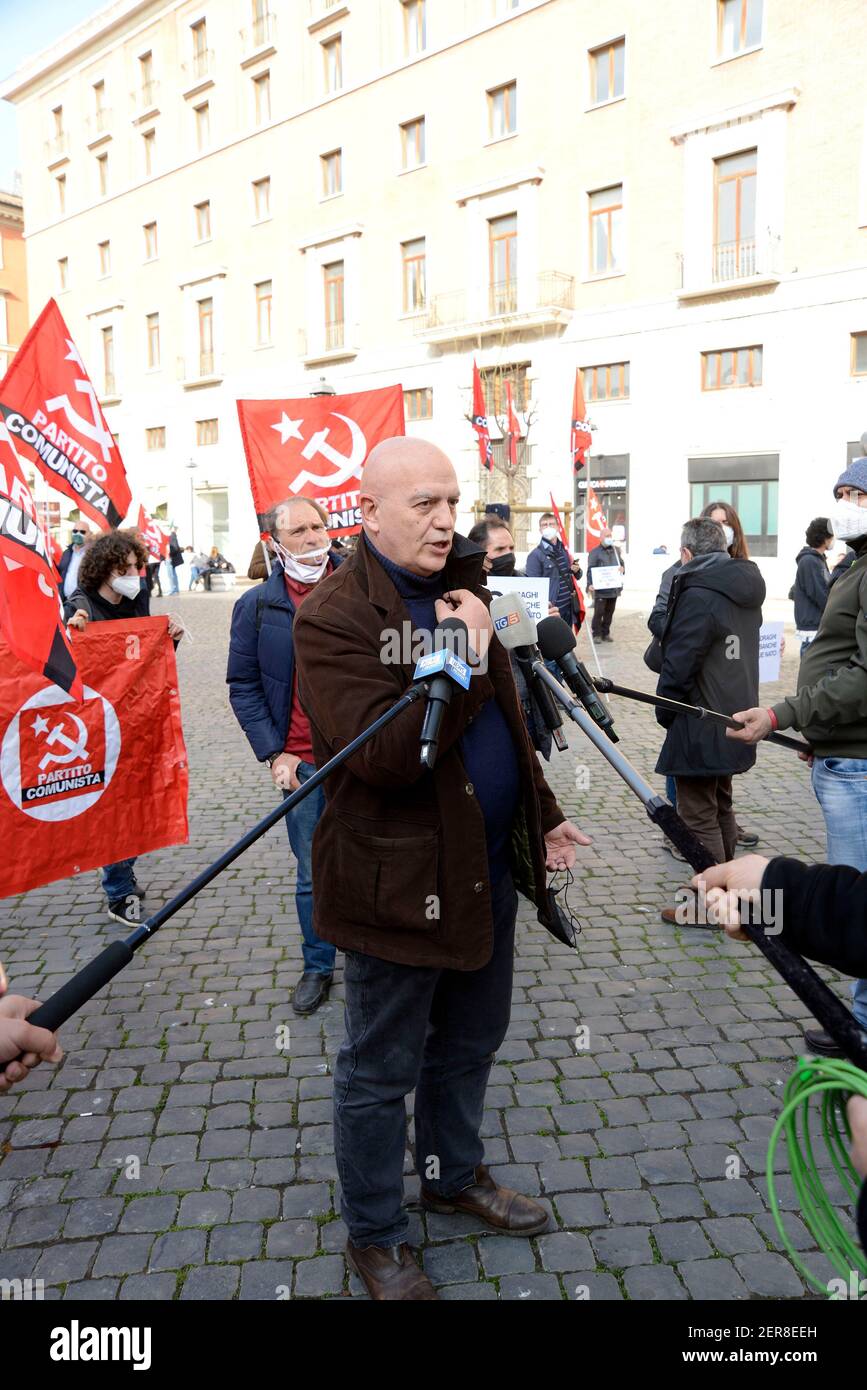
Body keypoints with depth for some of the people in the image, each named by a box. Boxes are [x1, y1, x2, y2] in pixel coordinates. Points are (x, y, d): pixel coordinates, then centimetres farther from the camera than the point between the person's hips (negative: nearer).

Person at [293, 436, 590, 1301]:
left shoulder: (457, 589, 9)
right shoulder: (334, 617, -18)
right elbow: (384, 756, -29)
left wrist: (542, 814, 19)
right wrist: (462, 660, -26)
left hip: (487, 867, 8)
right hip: (398, 883, -8)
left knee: (470, 1044, 24)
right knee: (380, 1074, 12)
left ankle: (455, 1175, 49)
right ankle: (374, 1237, 35)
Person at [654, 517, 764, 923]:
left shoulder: (697, 594, -19)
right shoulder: (746, 591, 9)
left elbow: (680, 664, -20)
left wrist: (665, 712, -7)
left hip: (701, 726, -9)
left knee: (699, 816, 1)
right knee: (720, 808, 21)